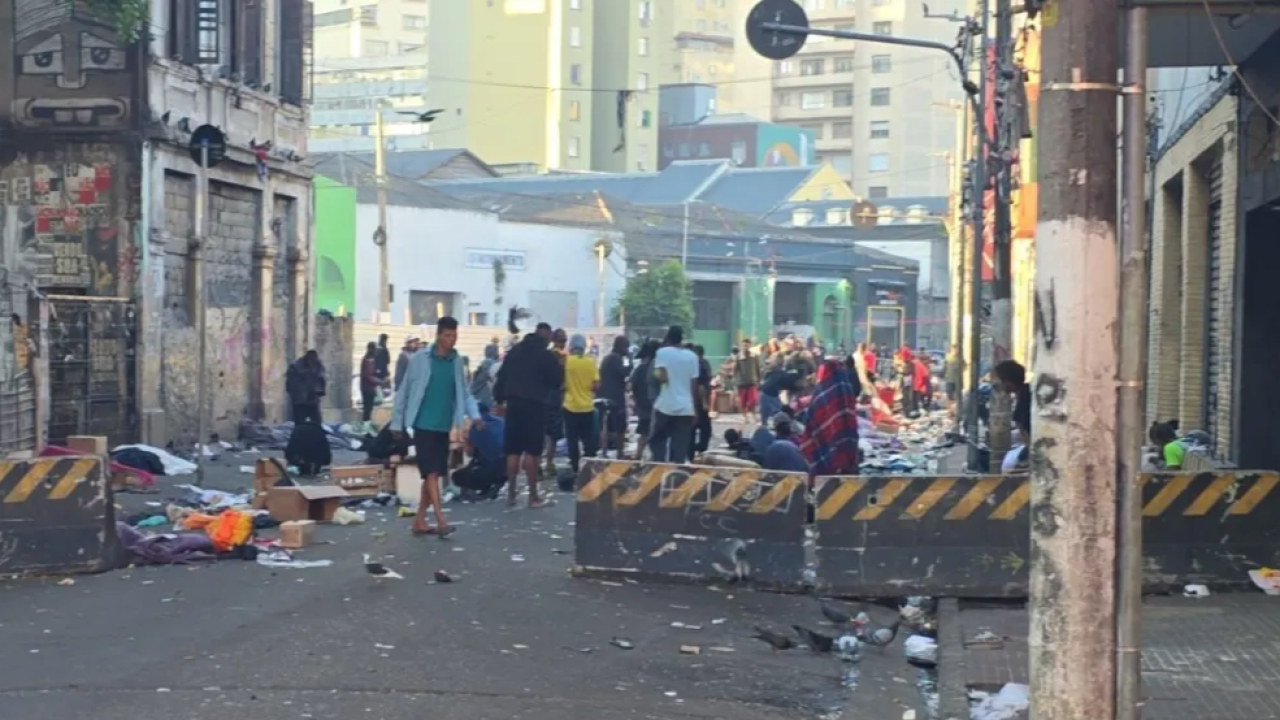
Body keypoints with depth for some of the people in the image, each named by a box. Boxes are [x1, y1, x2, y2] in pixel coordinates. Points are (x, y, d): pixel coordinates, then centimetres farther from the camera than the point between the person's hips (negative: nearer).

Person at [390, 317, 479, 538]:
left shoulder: (457, 362, 5)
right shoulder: (420, 359, -6)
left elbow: (464, 393, 7)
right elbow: (405, 392, -1)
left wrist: (474, 415, -10)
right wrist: (397, 423, 0)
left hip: (444, 427, 5)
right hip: (424, 425, -5)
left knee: (434, 475, 8)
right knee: (431, 473, -10)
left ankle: (419, 521, 18)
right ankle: (441, 521, -13)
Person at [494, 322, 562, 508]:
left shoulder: (514, 351, 12)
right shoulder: (547, 355, -4)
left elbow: (501, 377, 10)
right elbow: (557, 381, 0)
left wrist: (499, 399, 14)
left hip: (514, 404, 5)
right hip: (535, 405, -5)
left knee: (513, 451, 9)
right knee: (532, 451, -3)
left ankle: (511, 493, 11)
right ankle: (533, 496, -1)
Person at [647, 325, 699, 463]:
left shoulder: (663, 352, -2)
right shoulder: (692, 356, 9)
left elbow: (662, 377, -14)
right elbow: (694, 384, 9)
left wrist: (656, 374, 8)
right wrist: (695, 408, 16)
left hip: (666, 406, -3)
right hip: (686, 408, 3)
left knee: (657, 440, 8)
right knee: (680, 446, 3)